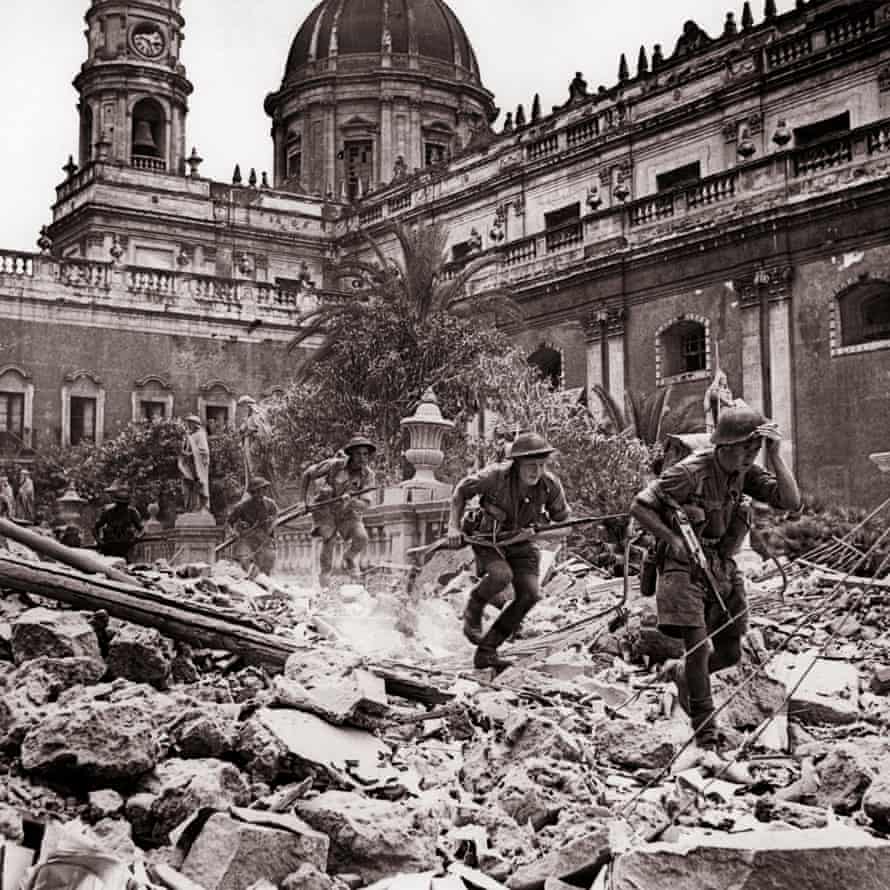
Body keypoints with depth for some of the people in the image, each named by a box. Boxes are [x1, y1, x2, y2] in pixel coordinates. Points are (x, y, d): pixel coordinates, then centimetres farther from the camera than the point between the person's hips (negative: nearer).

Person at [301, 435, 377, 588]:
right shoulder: (335, 465, -20)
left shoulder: (368, 475, -15)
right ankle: (325, 575, 1)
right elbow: (308, 474, -5)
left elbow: (365, 504, -20)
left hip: (348, 512, 2)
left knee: (362, 538, -21)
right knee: (329, 540, -20)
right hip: (326, 509, -1)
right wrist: (304, 498, -1)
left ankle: (350, 557, 12)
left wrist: (351, 501, -41)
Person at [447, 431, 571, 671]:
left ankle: (486, 651, -2)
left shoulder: (550, 485, -20)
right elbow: (462, 491, -7)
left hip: (521, 543, 3)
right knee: (501, 575, -33)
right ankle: (473, 611, 0)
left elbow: (563, 526, -8)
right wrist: (453, 526, -12)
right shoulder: (495, 476, -27)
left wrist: (536, 534, -25)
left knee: (530, 594, -15)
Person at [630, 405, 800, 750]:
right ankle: (705, 732, 0)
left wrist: (774, 455, -18)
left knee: (729, 653, 11)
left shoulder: (746, 473, -1)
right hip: (685, 567, -6)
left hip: (723, 570, 7)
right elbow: (639, 507, -15)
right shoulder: (690, 472, -20)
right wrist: (674, 540, -20)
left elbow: (791, 502, -12)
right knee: (698, 646, -14)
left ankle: (680, 673, 41)